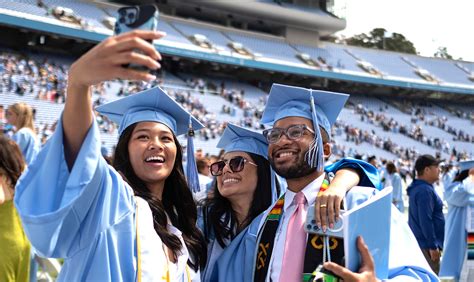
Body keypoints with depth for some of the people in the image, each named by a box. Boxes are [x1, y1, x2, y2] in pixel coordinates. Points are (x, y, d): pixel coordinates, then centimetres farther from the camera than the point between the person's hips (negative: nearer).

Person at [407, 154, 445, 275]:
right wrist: (433, 246, -21)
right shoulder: (425, 190, -19)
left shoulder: (418, 188, 13)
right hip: (426, 245, -10)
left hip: (418, 242, 10)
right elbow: (426, 221, -24)